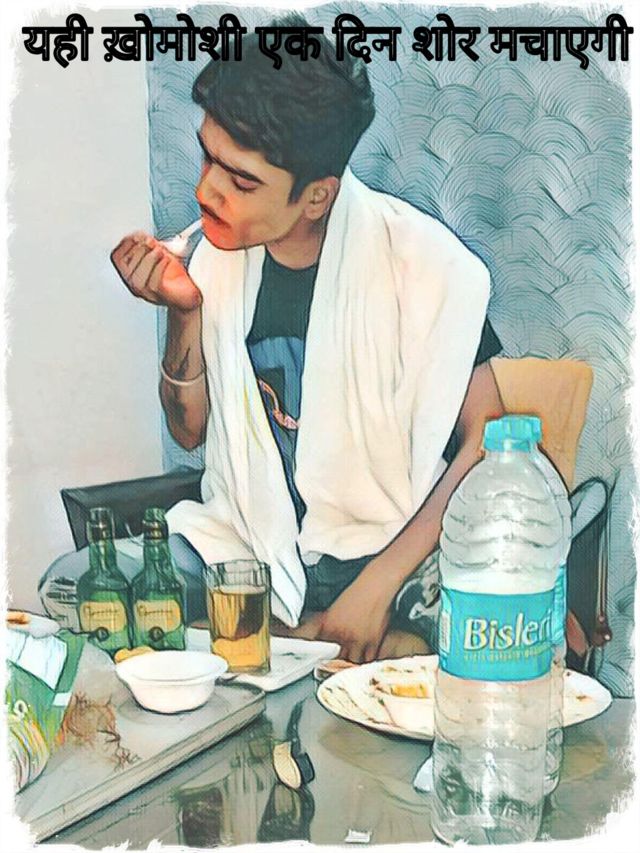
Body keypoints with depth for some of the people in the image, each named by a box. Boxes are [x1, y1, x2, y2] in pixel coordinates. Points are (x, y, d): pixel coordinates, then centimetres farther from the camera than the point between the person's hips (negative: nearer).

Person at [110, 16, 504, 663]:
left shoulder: (419, 258, -14)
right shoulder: (223, 252, 0)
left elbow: (485, 441, -12)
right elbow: (191, 431, 7)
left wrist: (379, 584, -19)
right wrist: (184, 313, -11)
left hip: (392, 554, -4)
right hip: (250, 543, 4)